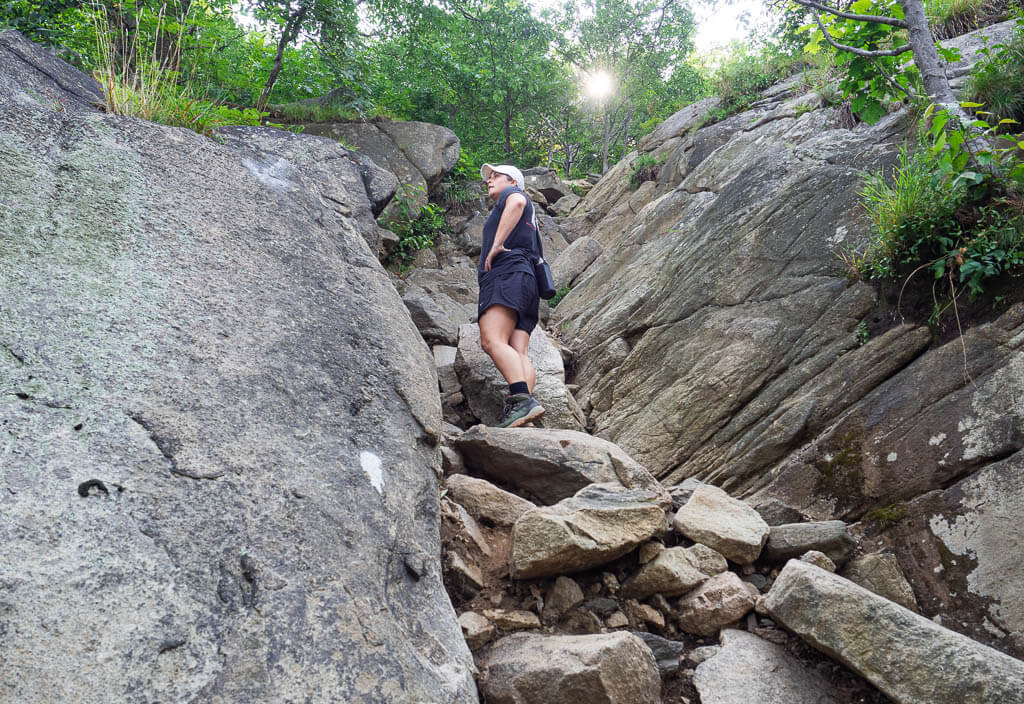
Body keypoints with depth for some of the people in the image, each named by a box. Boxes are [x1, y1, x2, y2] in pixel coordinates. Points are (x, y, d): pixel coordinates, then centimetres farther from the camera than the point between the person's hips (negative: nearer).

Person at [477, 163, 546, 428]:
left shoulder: (511, 192, 15)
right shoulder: (528, 219, 39)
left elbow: (517, 202, -12)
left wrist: (497, 244, -15)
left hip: (507, 275, -9)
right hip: (528, 284, 9)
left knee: (493, 340, -25)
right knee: (518, 353, -10)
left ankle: (522, 400, -40)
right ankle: (524, 404, -26)